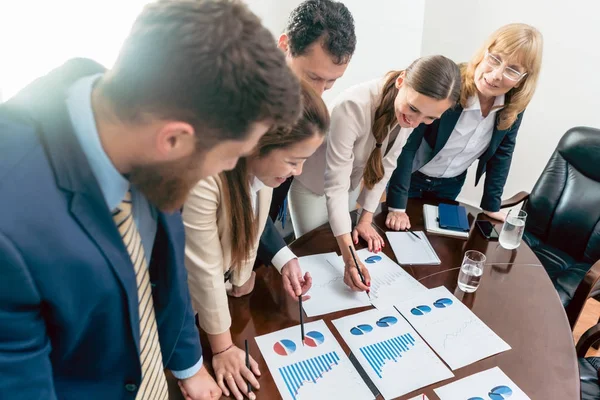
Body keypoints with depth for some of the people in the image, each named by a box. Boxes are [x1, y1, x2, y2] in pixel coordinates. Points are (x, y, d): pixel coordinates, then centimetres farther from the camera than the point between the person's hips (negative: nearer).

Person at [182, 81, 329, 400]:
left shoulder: (262, 163, -17)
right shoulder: (202, 179, -38)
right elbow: (205, 269, -29)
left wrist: (243, 276, 2)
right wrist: (222, 348, -17)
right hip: (188, 298, -5)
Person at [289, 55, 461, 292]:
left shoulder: (411, 112, -19)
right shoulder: (353, 107, -39)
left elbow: (385, 165, -7)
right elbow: (335, 186, -37)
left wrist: (366, 219, -6)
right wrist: (350, 257, -41)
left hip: (352, 182, 5)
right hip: (314, 184, -5)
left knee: (335, 250, 20)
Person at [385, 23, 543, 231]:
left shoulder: (513, 106, -16)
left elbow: (502, 153, -1)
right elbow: (405, 145, -31)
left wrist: (491, 206, -1)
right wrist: (397, 207, -30)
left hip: (451, 183, 4)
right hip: (410, 176, -4)